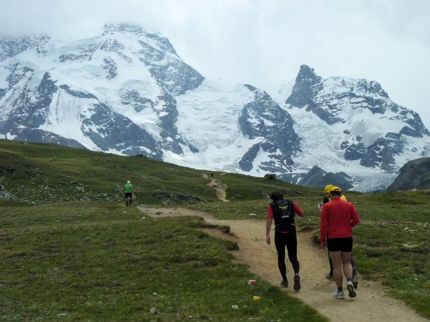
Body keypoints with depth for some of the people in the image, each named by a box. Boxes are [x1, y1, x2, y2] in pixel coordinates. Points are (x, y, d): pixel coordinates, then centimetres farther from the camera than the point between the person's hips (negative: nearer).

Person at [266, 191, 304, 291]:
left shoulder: (272, 206, 4)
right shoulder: (291, 203, 10)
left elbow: (269, 219, -10)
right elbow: (302, 214, 10)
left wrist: (267, 235, -16)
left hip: (279, 233, -1)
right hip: (291, 233, 1)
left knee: (281, 258, 16)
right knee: (293, 257, 10)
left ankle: (284, 281, 22)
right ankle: (297, 274, -18)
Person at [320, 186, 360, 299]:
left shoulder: (327, 206, -2)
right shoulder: (349, 205, 5)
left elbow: (323, 224, -6)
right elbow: (356, 219, -1)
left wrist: (322, 240, -1)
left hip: (333, 238, -2)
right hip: (347, 237, 3)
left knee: (337, 265, 4)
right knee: (347, 262, 15)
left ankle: (339, 291, 8)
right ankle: (349, 281, -11)